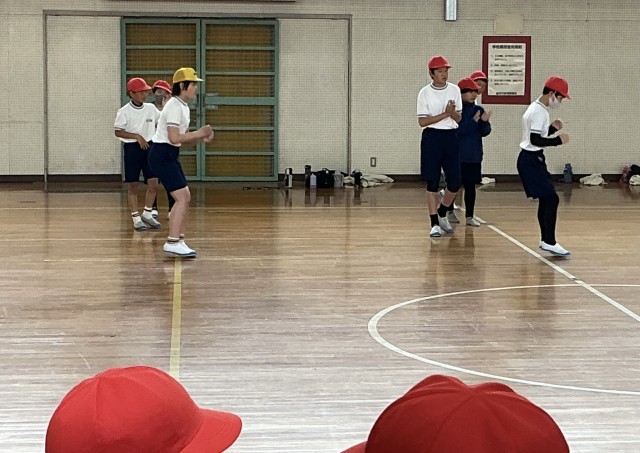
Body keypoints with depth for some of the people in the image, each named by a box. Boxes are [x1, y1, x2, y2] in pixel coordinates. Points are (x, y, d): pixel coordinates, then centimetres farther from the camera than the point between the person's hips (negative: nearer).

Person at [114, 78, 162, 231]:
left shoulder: (151, 108, 6)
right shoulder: (125, 111, -9)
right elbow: (118, 132, -12)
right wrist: (137, 136, -19)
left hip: (148, 147, 5)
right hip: (132, 148, -5)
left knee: (153, 183, 1)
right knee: (132, 185, 2)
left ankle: (147, 214, 17)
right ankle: (136, 218, 9)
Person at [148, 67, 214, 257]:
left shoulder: (183, 106, 14)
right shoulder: (174, 106, -17)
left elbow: (183, 137, 17)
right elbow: (174, 138, -24)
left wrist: (201, 137, 1)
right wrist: (198, 133, -18)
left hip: (170, 156, 10)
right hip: (161, 154, -10)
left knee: (185, 197, 10)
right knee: (182, 197, -13)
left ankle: (179, 241, 14)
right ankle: (172, 242, -11)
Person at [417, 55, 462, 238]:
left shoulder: (454, 90, 6)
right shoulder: (425, 93, -4)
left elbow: (458, 118, 6)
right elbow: (422, 121, -9)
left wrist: (452, 113, -17)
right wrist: (445, 114, -16)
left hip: (450, 137, 3)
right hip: (432, 137, -3)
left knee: (455, 182, 2)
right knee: (432, 183, -1)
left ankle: (442, 214, 26)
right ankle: (434, 223, 7)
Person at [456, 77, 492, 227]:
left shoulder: (479, 110, 7)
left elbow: (486, 132, 4)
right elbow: (457, 129, -18)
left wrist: (484, 121, -16)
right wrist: (473, 121, -25)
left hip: (474, 156, 5)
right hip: (458, 155, -5)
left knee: (470, 186, 8)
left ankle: (469, 216, 15)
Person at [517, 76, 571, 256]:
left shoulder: (536, 109, 15)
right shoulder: (539, 112, -17)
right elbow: (535, 140, -24)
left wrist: (552, 128, 9)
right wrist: (558, 140, -18)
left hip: (533, 159, 11)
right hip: (531, 160, -11)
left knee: (546, 199, 14)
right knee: (551, 198, -12)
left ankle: (546, 240, 20)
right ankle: (549, 242, -11)